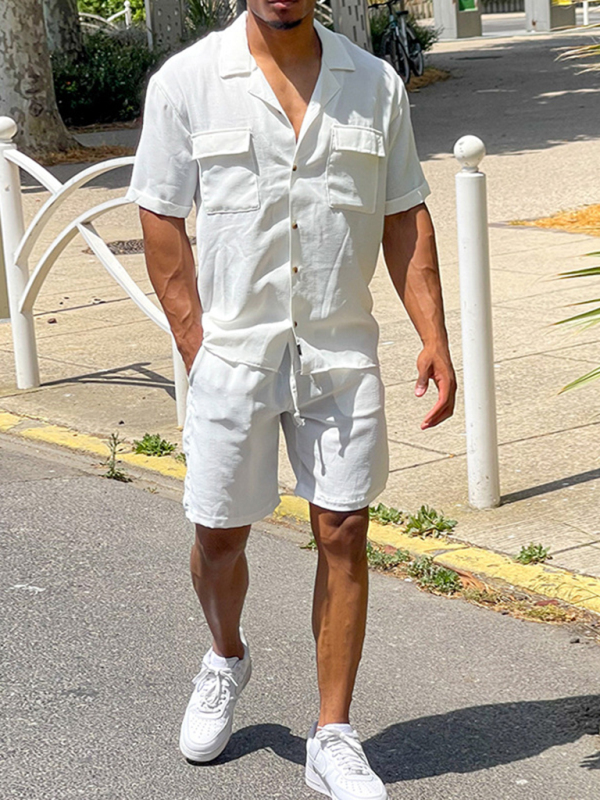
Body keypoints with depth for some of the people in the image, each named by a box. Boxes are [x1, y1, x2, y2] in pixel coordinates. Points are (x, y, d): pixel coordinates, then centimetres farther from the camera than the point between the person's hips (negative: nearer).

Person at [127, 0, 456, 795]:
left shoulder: (375, 83, 3)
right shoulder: (185, 82, -4)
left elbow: (405, 217, 7)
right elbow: (161, 222, -3)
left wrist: (434, 338, -2)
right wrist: (198, 348, -9)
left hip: (342, 352, 1)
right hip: (232, 351, -1)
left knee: (344, 535, 2)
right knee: (220, 534, 9)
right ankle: (226, 659, 42)